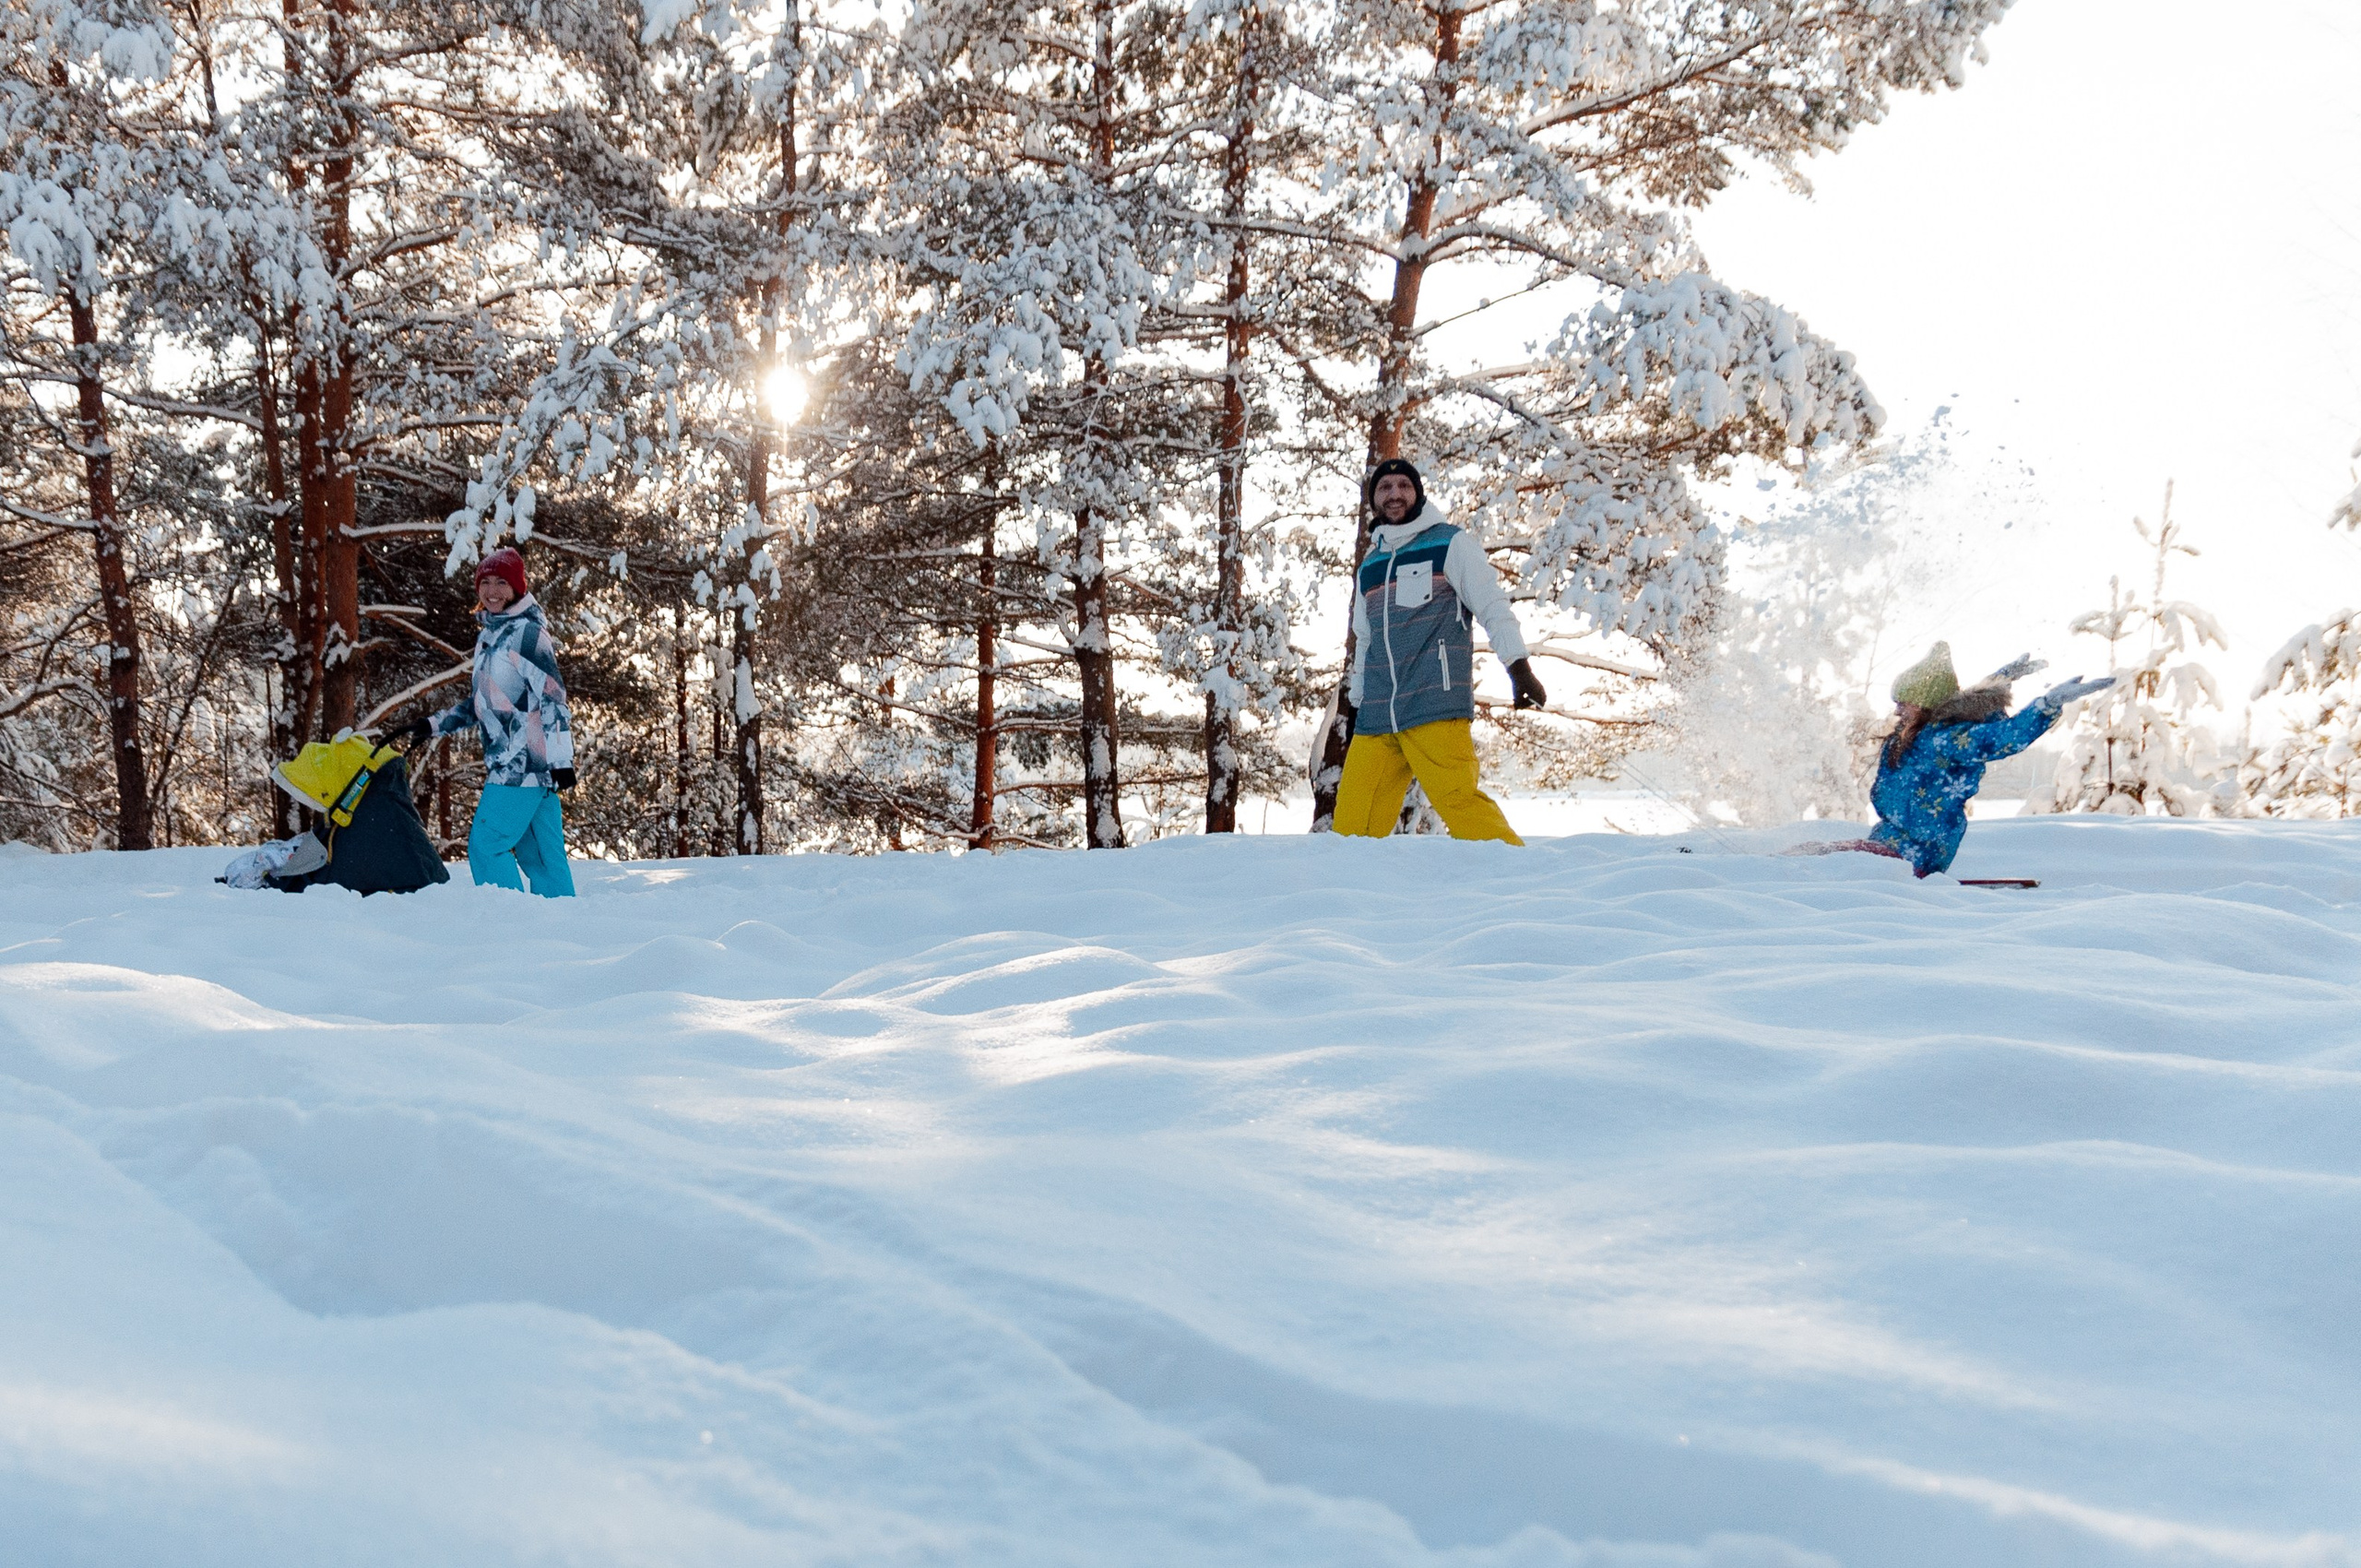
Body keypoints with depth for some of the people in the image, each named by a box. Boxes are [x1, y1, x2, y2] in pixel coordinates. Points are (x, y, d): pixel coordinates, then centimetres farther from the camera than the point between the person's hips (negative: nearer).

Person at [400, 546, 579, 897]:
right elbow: (479, 703, 27)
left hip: (525, 765, -9)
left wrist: (561, 759, -18)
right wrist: (432, 725, 21)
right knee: (537, 854, 9)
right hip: (507, 763, 9)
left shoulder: (527, 633, -10)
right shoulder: (488, 635, 17)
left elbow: (554, 698, -14)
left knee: (486, 846, -10)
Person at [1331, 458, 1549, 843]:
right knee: (1351, 824, -3)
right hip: (1376, 717, 6)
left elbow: (1492, 606, -1)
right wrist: (1357, 707, 26)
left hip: (1435, 707, -6)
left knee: (1458, 802, -20)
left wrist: (1519, 667, -13)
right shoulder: (1369, 566, 22)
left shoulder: (1450, 543, 6)